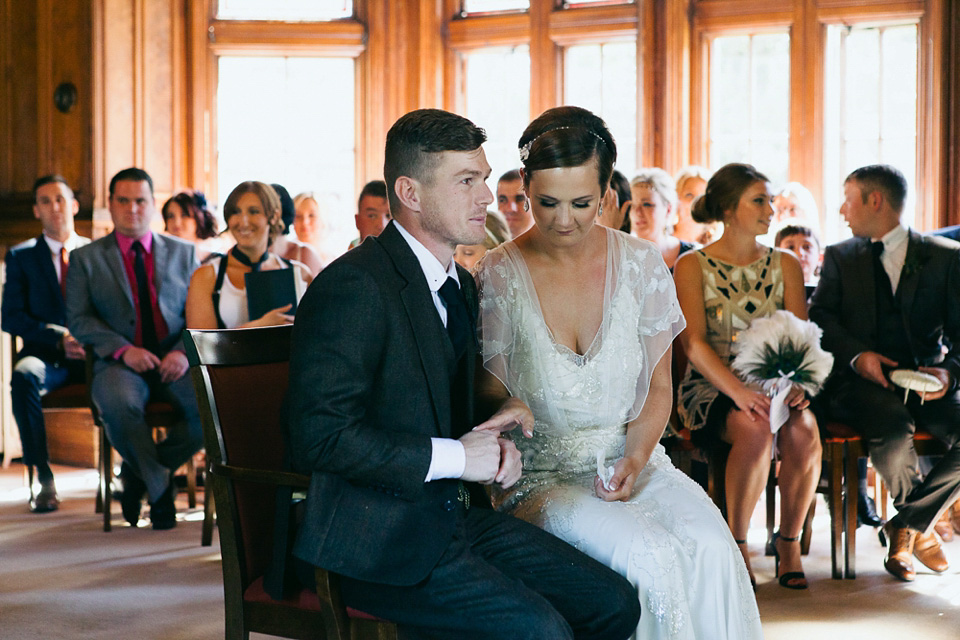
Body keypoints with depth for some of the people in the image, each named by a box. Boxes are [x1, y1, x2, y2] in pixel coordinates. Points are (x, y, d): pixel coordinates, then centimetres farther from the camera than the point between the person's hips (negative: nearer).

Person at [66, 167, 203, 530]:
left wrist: (184, 352, -12)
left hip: (175, 363, 2)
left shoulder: (183, 253, 15)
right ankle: (159, 486, -10)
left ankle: (139, 472, -4)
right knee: (120, 405, -38)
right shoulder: (86, 258, 11)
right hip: (119, 363, -2)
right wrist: (123, 350, -15)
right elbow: (78, 319, 2)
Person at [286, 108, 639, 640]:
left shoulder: (460, 286, 15)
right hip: (376, 538, -9)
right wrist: (455, 457, -20)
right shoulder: (354, 286, -16)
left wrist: (494, 431, 4)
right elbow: (320, 435, -24)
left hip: (458, 514, 9)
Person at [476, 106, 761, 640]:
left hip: (632, 461, 3)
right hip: (540, 474, -3)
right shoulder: (499, 277, -5)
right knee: (651, 557, -31)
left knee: (711, 547, -28)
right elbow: (491, 394, 2)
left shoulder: (641, 265, 2)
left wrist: (634, 458, -9)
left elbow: (658, 386, 9)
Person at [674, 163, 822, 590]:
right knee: (756, 429, -36)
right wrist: (738, 392, -24)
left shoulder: (785, 265, 13)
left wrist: (795, 384, -16)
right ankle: (737, 544, -20)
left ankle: (790, 541, -11)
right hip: (711, 387, -3)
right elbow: (693, 342, -8)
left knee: (803, 433, -31)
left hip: (773, 383, 3)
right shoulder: (692, 265, 2)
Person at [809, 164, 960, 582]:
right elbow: (820, 317, 4)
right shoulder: (839, 257, 16)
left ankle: (906, 525, -7)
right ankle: (920, 525, -2)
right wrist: (856, 354, -16)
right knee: (893, 428, -34)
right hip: (861, 381, -1)